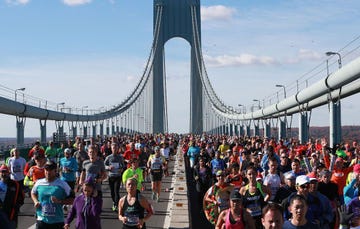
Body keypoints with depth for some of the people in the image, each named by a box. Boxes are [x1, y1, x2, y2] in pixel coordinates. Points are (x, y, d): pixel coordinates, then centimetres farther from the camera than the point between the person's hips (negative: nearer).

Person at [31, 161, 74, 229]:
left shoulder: (62, 184, -7)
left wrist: (60, 201, -20)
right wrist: (36, 201, 2)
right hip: (42, 220, 2)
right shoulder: (39, 183, 3)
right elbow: (33, 193, 22)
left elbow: (72, 199, -5)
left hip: (57, 221, -2)